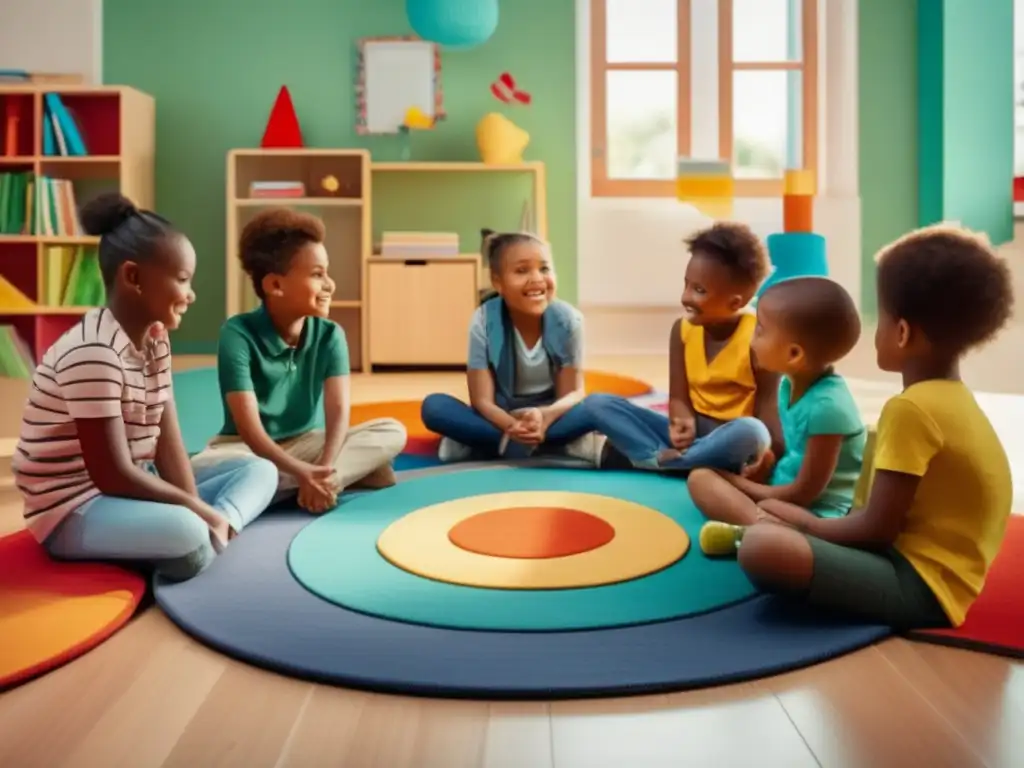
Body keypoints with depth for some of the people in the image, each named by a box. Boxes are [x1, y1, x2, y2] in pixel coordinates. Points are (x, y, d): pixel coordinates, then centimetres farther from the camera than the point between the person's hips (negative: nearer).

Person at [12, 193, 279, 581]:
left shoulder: (155, 338, 4)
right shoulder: (93, 353, -23)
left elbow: (168, 444, -1)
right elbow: (112, 476, -24)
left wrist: (199, 512, -15)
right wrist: (200, 511, -16)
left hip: (136, 490, 10)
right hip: (76, 510, -10)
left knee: (260, 470, 3)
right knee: (184, 533, -40)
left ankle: (213, 534, -22)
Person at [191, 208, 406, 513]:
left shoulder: (330, 335, -6)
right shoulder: (238, 333, -18)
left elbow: (338, 411, -17)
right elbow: (248, 427, -24)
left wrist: (323, 468, -37)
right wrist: (302, 473, -38)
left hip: (305, 443, 3)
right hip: (248, 448, -3)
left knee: (393, 432, -17)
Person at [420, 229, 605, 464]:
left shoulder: (568, 320, -15)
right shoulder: (484, 321, -18)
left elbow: (572, 393, -13)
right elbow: (482, 400, -18)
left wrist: (545, 416, -37)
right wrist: (513, 427, -41)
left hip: (550, 415, 0)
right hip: (502, 419, 0)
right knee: (433, 406, -27)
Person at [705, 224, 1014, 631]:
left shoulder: (911, 408, -20)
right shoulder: (955, 400, 9)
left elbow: (877, 529, -19)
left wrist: (808, 526, -2)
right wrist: (811, 524, 13)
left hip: (920, 584, -10)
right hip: (923, 568, 10)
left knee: (762, 546, -31)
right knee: (772, 516, 22)